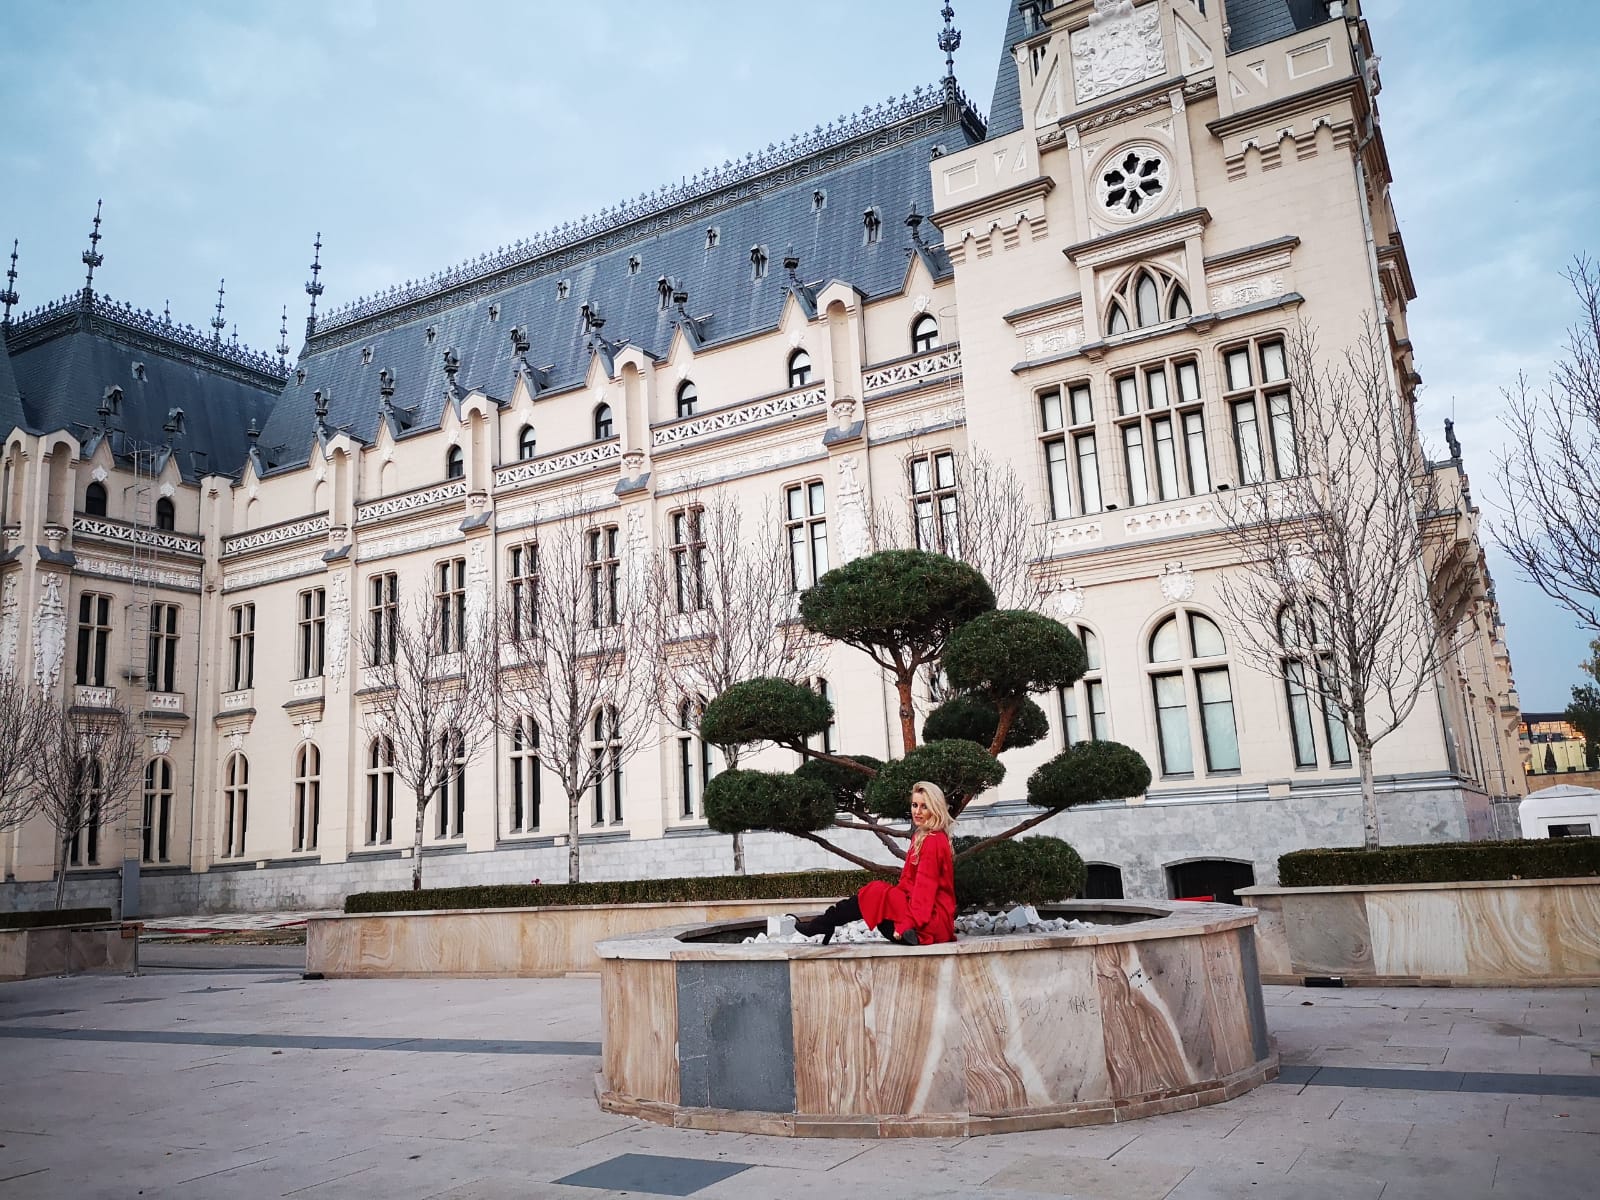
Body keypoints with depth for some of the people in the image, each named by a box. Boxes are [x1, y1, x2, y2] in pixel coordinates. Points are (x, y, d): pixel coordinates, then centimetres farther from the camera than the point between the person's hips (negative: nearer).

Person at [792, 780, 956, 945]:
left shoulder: (933, 841, -13)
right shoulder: (922, 837, 17)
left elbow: (925, 888, -19)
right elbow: (908, 882, 14)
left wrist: (907, 924, -23)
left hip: (933, 920, -9)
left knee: (874, 893, -8)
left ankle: (820, 924, 3)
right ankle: (823, 924, 7)